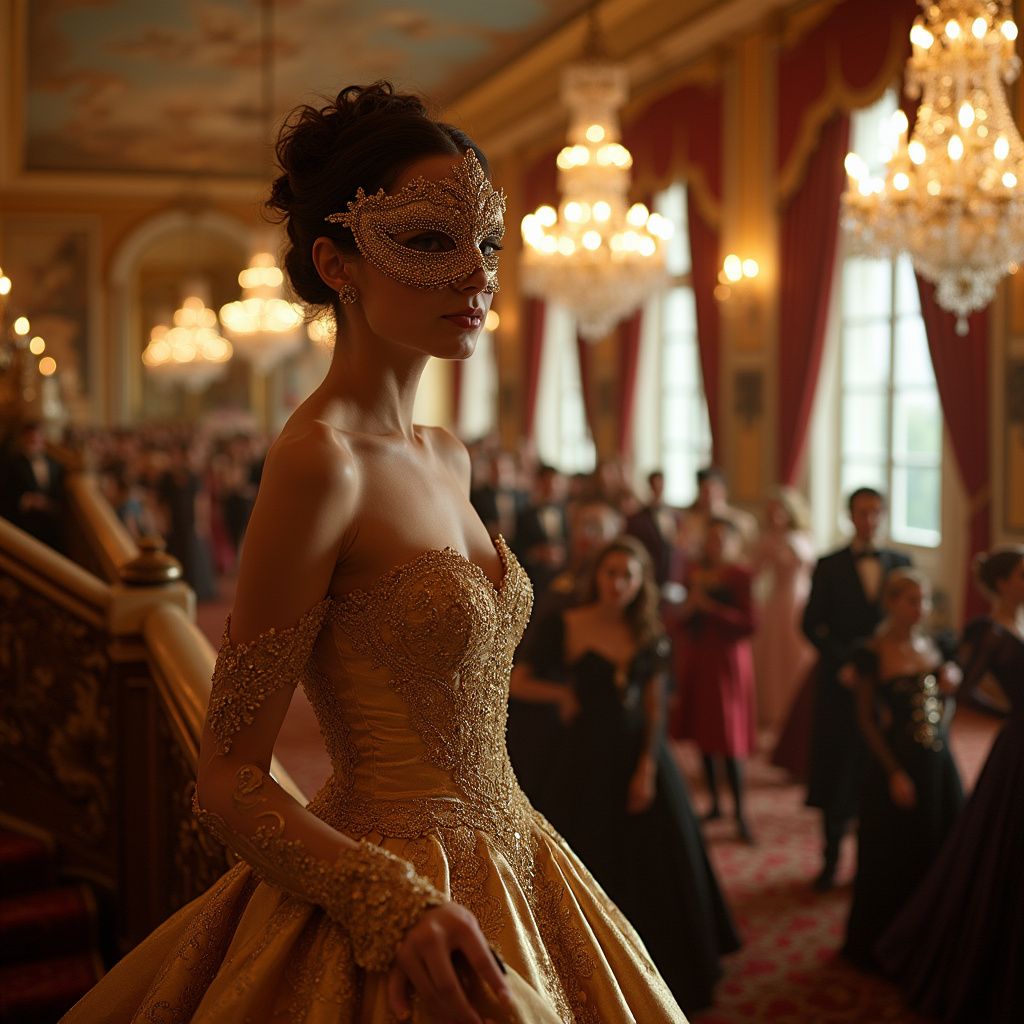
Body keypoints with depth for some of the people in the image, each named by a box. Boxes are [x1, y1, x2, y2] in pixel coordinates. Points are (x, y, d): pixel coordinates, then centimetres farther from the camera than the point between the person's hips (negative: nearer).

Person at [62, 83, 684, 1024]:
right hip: (388, 889, -8)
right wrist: (397, 908, -29)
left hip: (503, 868, 8)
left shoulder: (446, 458, 5)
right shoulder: (316, 460, -19)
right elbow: (228, 784, -18)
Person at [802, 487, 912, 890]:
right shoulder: (829, 566, 1)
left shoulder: (900, 564, 8)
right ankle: (830, 860, 14)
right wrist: (842, 664, -12)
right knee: (836, 773, 4)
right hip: (840, 683, -1)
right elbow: (811, 625, -2)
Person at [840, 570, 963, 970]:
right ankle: (882, 947, 23)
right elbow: (866, 720, -9)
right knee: (895, 859, 5)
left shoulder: (931, 645, 6)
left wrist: (951, 679, -5)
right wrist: (894, 773, -15)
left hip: (940, 761, 6)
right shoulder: (873, 653, -11)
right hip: (899, 761, -6)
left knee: (941, 852, 11)